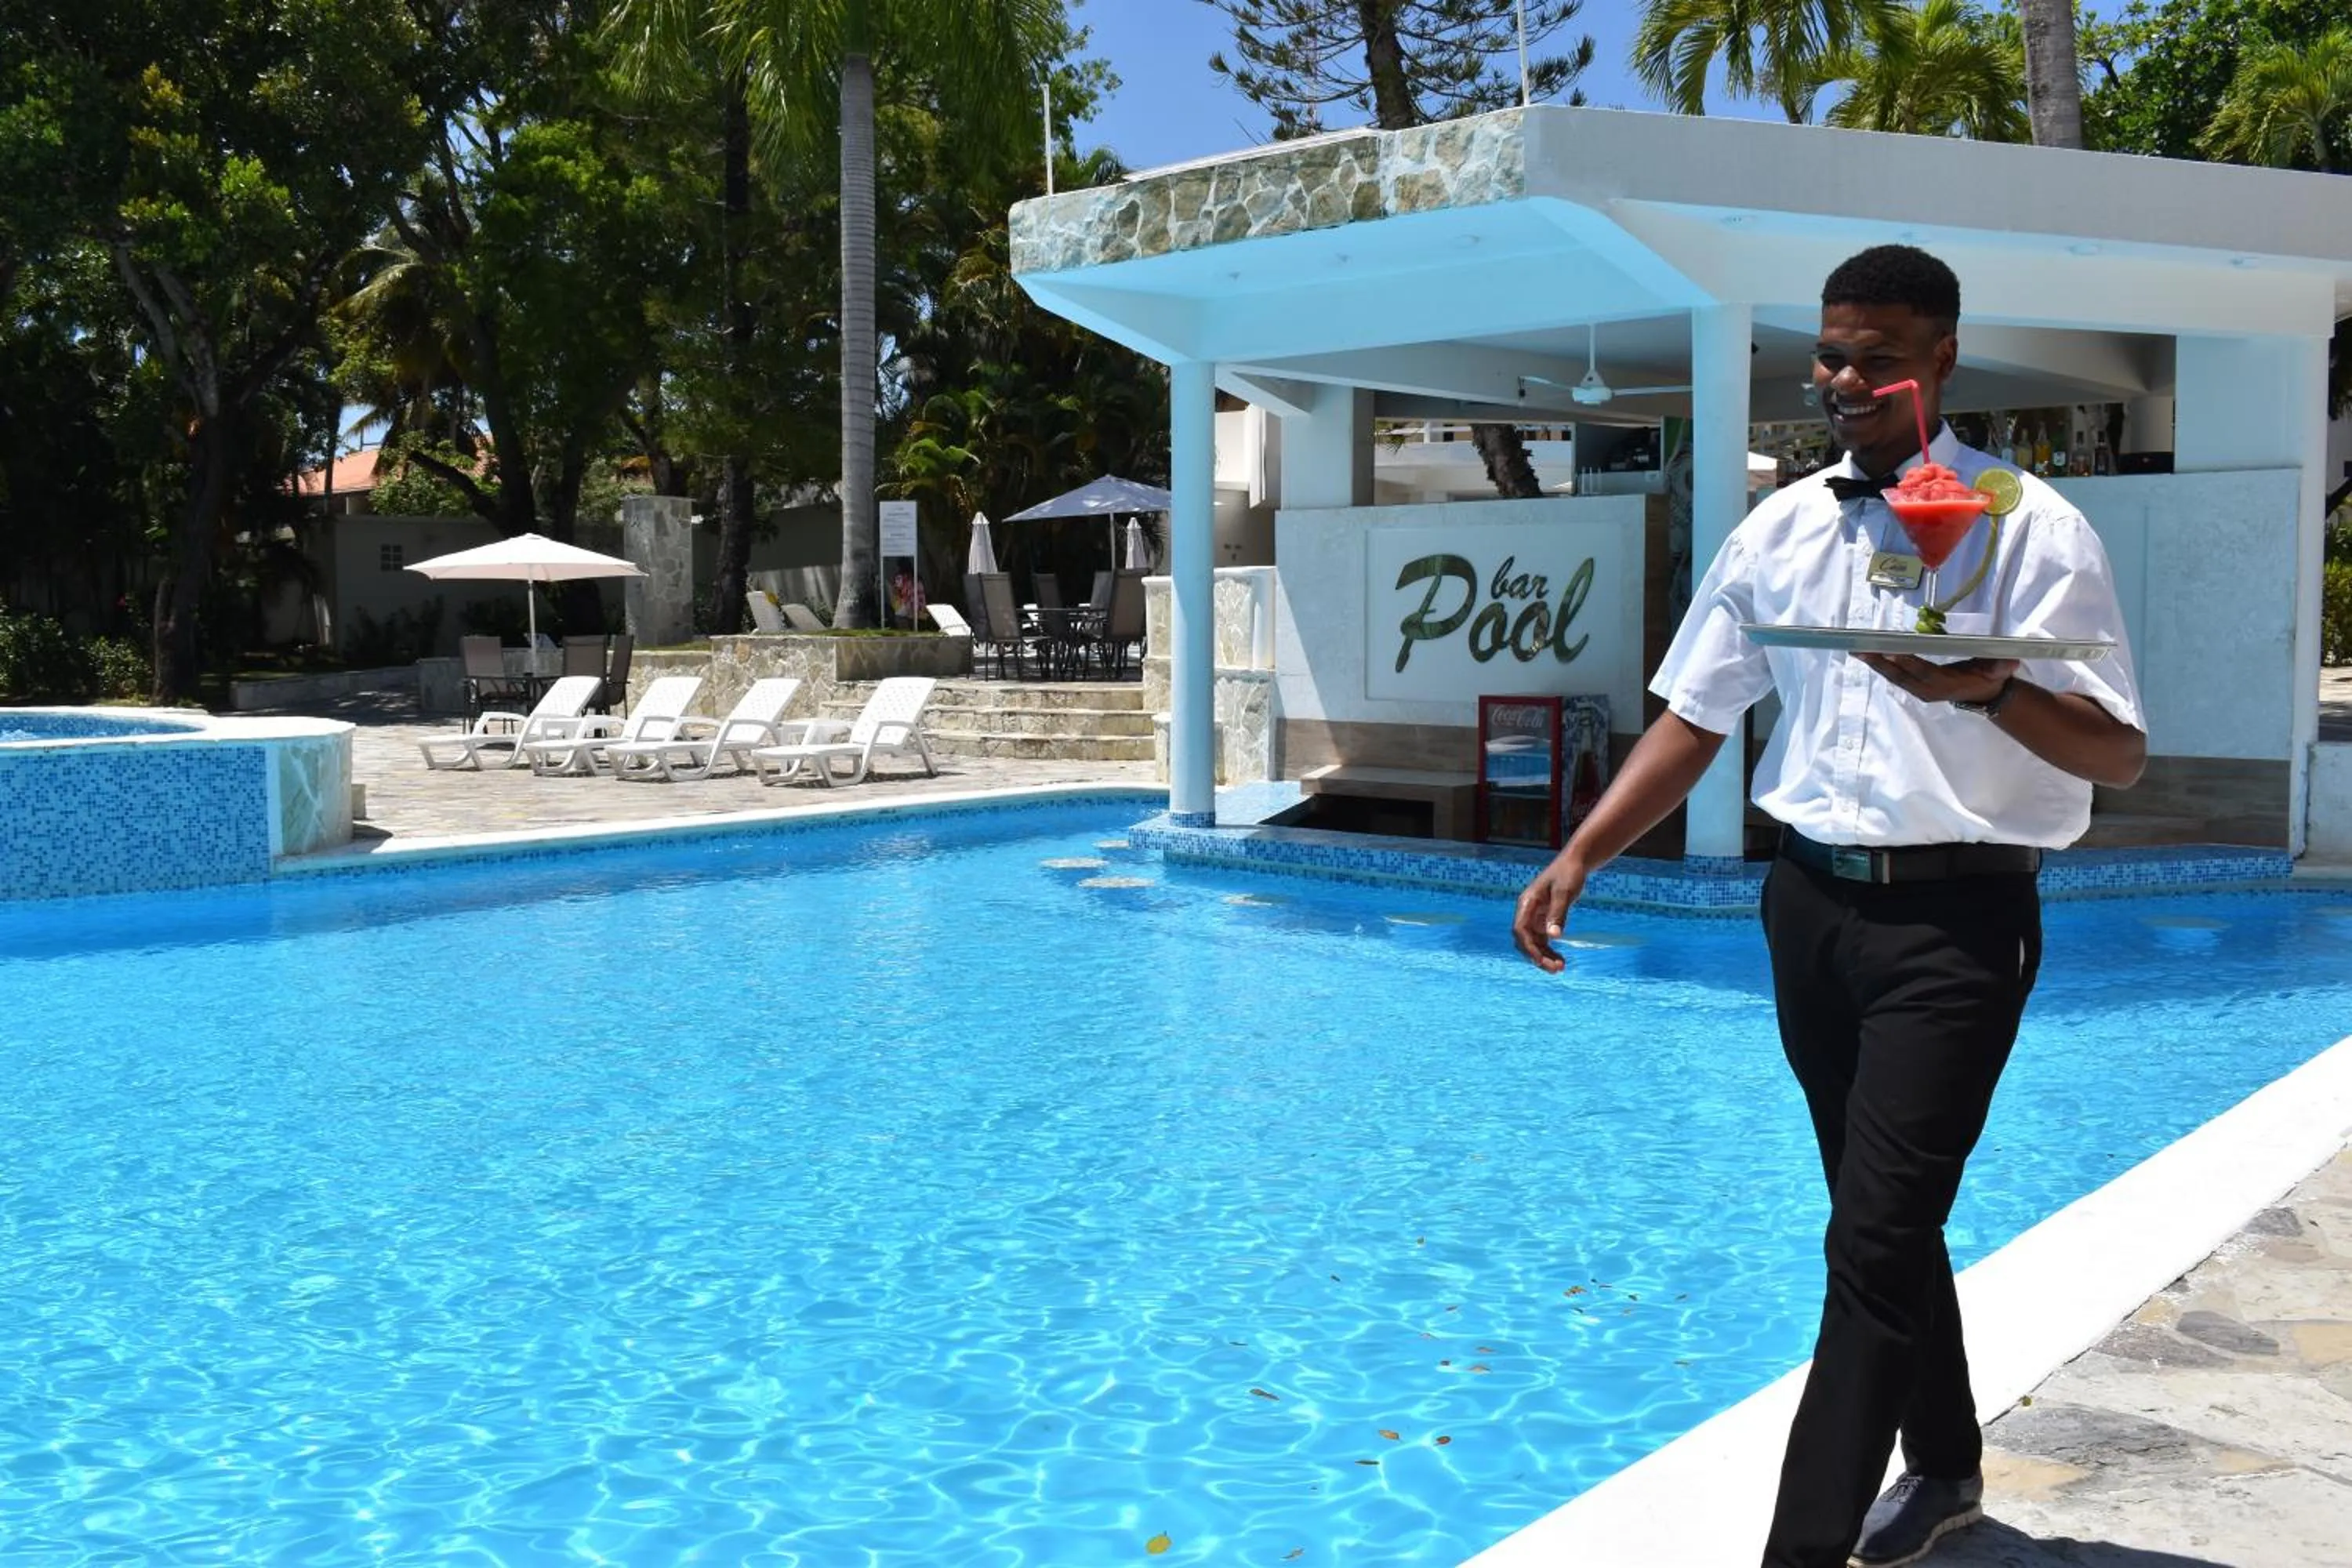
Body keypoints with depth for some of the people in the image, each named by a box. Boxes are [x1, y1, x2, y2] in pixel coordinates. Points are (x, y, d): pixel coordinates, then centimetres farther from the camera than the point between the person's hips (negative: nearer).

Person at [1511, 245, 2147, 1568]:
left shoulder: (2027, 527, -8)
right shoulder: (1782, 530, 7)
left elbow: (2120, 755, -12)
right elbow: (1693, 722, 10)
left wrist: (1993, 687, -31)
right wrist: (1577, 861, 1)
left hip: (1956, 915, -5)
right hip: (1812, 902, 5)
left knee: (1875, 1245, -8)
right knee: (1886, 1222, 18)